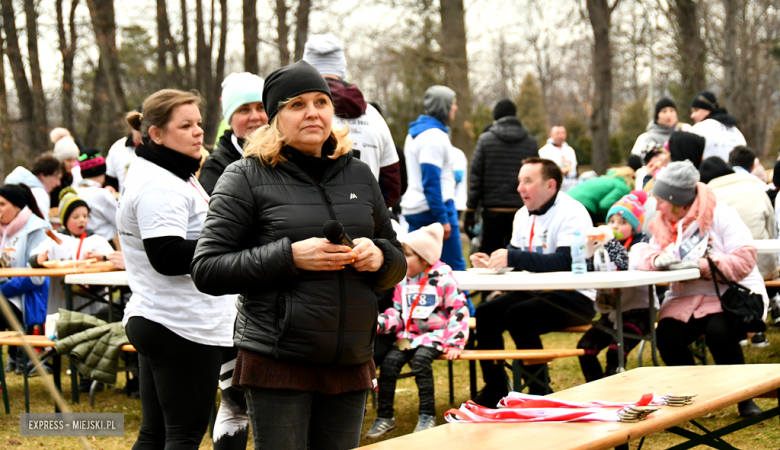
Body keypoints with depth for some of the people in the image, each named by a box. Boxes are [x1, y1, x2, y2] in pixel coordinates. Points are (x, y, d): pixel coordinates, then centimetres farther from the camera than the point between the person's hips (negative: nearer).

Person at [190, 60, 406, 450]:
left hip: (351, 365, 5)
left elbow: (397, 264, 22)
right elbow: (207, 270, -7)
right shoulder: (247, 177, 0)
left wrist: (379, 257, -3)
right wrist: (289, 257, -18)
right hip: (278, 363, -5)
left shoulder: (359, 175, 15)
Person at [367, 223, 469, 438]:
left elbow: (459, 310, -9)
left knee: (420, 359, -31)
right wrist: (381, 323, -11)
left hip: (434, 334, -5)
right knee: (390, 361, -16)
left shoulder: (442, 278, -9)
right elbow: (397, 312, 11)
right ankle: (385, 416, -6)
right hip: (408, 335, 5)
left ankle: (427, 415, -22)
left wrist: (454, 342, -15)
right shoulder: (403, 280, 8)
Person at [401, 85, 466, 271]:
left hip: (413, 211, 10)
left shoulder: (414, 133, 17)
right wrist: (442, 218, -20)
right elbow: (431, 182, -19)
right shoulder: (434, 136, -14)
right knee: (455, 268, -7)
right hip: (432, 211, -10)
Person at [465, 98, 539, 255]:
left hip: (493, 210, -1)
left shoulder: (486, 139, 0)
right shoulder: (531, 142, 5)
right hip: (521, 210, 2)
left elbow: (476, 177, -2)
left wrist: (470, 210, 2)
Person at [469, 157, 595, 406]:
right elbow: (515, 260, 16)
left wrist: (513, 257, -33)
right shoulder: (524, 215, 12)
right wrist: (491, 263, -8)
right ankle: (494, 391, -2)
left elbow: (565, 262, -28)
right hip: (535, 292, 8)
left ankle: (540, 392, -15)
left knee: (517, 316, -29)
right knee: (485, 313, -10)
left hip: (574, 297, -8)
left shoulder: (571, 213, -15)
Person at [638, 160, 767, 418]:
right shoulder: (665, 224, 11)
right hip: (686, 297, 5)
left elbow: (745, 260, -16)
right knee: (667, 337, -24)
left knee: (719, 332, -34)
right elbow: (645, 260, 7)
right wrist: (658, 259, -18)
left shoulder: (721, 216, -7)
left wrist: (700, 265, -24)